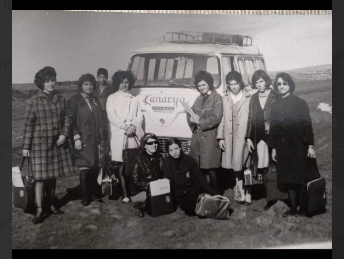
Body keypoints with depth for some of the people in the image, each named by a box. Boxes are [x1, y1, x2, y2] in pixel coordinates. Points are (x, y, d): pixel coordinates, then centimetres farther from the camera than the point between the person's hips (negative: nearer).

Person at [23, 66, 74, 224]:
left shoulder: (60, 99, 4)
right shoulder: (34, 101, -6)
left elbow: (67, 118, 10)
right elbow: (28, 124, -5)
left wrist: (64, 134, -5)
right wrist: (26, 146, -6)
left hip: (57, 142, 4)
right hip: (40, 142, -4)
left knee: (53, 175, 11)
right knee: (41, 177, -3)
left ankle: (50, 205, 24)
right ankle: (39, 210, 3)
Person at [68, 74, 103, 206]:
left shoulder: (94, 100, 13)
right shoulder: (74, 100, -2)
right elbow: (72, 121, -7)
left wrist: (101, 136, 10)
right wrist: (76, 138, -14)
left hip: (96, 139, 4)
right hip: (83, 140, -4)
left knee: (95, 167, 4)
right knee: (84, 168, -3)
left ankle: (95, 193, 18)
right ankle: (85, 197, 8)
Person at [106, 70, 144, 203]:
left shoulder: (134, 99, 21)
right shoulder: (112, 98, 10)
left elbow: (140, 116, 12)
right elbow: (112, 117, -2)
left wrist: (133, 127, -7)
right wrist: (126, 127, -11)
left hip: (134, 135, 3)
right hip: (119, 135, -3)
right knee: (122, 164, -7)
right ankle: (124, 193, -7)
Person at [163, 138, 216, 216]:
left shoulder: (189, 160, 1)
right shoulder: (167, 162, 0)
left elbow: (200, 177, 0)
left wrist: (212, 193, -7)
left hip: (194, 189, 1)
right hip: (180, 196, -1)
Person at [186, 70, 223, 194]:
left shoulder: (217, 98, -4)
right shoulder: (199, 98, 18)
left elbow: (216, 118, -13)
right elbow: (189, 114, 16)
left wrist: (200, 121, -9)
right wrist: (192, 119, -6)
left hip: (209, 138, -6)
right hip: (197, 137, 6)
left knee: (210, 168, -7)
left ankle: (216, 194, 3)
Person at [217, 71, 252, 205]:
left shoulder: (248, 98, -1)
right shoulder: (225, 99, 10)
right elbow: (222, 118, 8)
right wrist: (221, 137, 3)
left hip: (244, 137, -3)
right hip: (230, 137, 3)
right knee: (236, 166, 7)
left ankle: (248, 194, 10)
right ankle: (241, 193, 16)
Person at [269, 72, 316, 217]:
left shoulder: (299, 102, -2)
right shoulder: (275, 106, 9)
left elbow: (307, 124, -5)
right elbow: (273, 128, 10)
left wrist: (310, 146, -10)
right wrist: (273, 148, 7)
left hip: (298, 146, -4)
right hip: (282, 147, 4)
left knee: (300, 177, 0)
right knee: (287, 178, 5)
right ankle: (293, 207, 14)